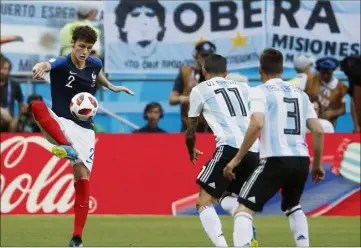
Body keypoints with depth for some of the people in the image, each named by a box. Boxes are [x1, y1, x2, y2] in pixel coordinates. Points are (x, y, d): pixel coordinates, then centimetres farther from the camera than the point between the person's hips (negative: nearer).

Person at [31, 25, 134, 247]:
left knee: (82, 178, -5)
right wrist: (40, 68, -64)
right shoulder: (61, 64, -15)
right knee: (37, 105, -35)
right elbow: (46, 65, -42)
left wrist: (111, 86, 29)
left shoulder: (94, 64, 2)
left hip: (83, 129, 4)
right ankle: (66, 147, -50)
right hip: (60, 124, -4)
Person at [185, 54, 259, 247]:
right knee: (228, 196, 25)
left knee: (204, 201, 2)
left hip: (229, 148, -5)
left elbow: (190, 132, 21)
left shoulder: (200, 90, 12)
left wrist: (191, 151, 41)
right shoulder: (242, 88, 23)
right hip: (254, 151, 5)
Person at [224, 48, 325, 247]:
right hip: (301, 160, 6)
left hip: (276, 160, -6)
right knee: (292, 207, 31)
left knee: (244, 209, -4)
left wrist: (237, 159, -11)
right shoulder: (300, 94, 17)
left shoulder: (260, 92, 0)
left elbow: (257, 125, -16)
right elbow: (318, 131, 12)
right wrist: (317, 164, 23)